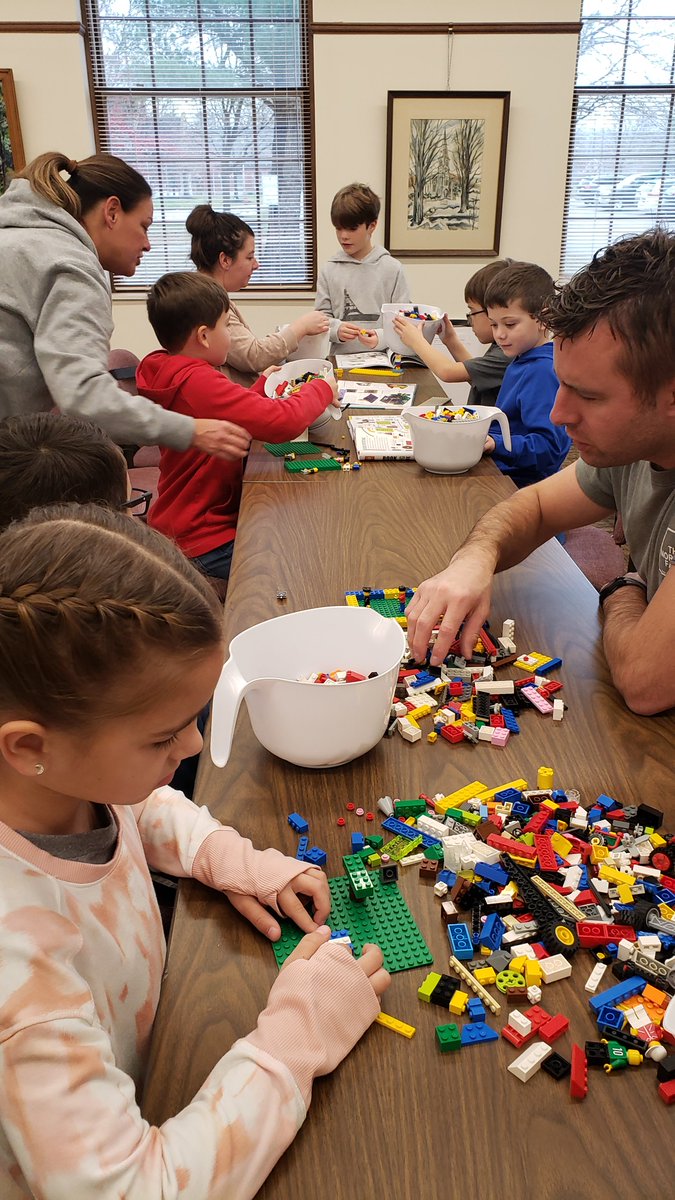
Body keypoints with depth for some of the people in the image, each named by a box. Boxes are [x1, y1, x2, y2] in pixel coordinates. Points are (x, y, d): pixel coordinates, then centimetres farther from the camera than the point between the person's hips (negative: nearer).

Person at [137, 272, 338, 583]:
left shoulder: (170, 372, 7)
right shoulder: (198, 382, -26)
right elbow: (284, 422, -31)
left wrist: (263, 384, 15)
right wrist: (321, 389, -13)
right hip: (203, 545, -10)